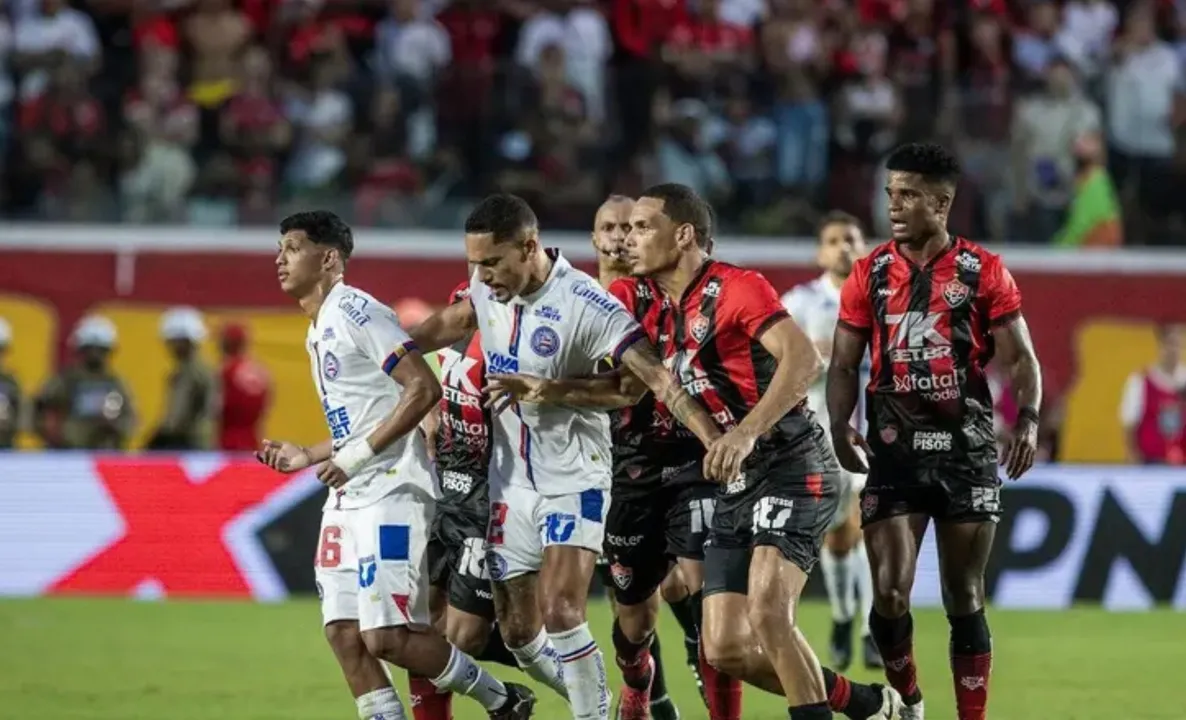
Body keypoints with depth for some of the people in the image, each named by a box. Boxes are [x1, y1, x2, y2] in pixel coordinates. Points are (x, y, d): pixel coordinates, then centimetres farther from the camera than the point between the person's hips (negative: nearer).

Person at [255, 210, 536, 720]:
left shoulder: (356, 313, -11)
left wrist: (355, 455, -19)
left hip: (391, 492, -10)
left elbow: (424, 389, -18)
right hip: (347, 499, 10)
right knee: (344, 635, 1)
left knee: (386, 636, -13)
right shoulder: (318, 332, 19)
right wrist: (307, 457, 22)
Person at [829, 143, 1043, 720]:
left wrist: (1027, 420, -18)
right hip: (894, 451, 1)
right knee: (889, 595, -8)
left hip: (966, 449, -1)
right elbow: (844, 365, 6)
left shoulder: (983, 272, 1)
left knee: (964, 600, 5)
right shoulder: (870, 275, 5)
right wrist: (839, 428, -11)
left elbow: (1020, 358, 0)